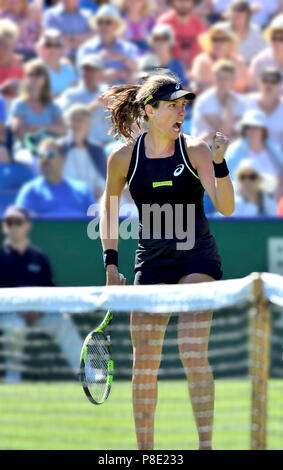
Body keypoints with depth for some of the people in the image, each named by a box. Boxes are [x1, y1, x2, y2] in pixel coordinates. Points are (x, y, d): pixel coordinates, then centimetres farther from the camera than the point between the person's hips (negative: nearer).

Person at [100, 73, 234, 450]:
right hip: (151, 262, 2)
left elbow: (225, 207, -17)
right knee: (144, 364, 1)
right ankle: (144, 447, 12)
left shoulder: (194, 150, -7)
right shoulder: (124, 157, -2)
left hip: (197, 260, -2)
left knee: (193, 355, -14)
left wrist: (219, 163, -32)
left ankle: (205, 443, -11)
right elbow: (109, 207, 14)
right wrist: (111, 261, 9)